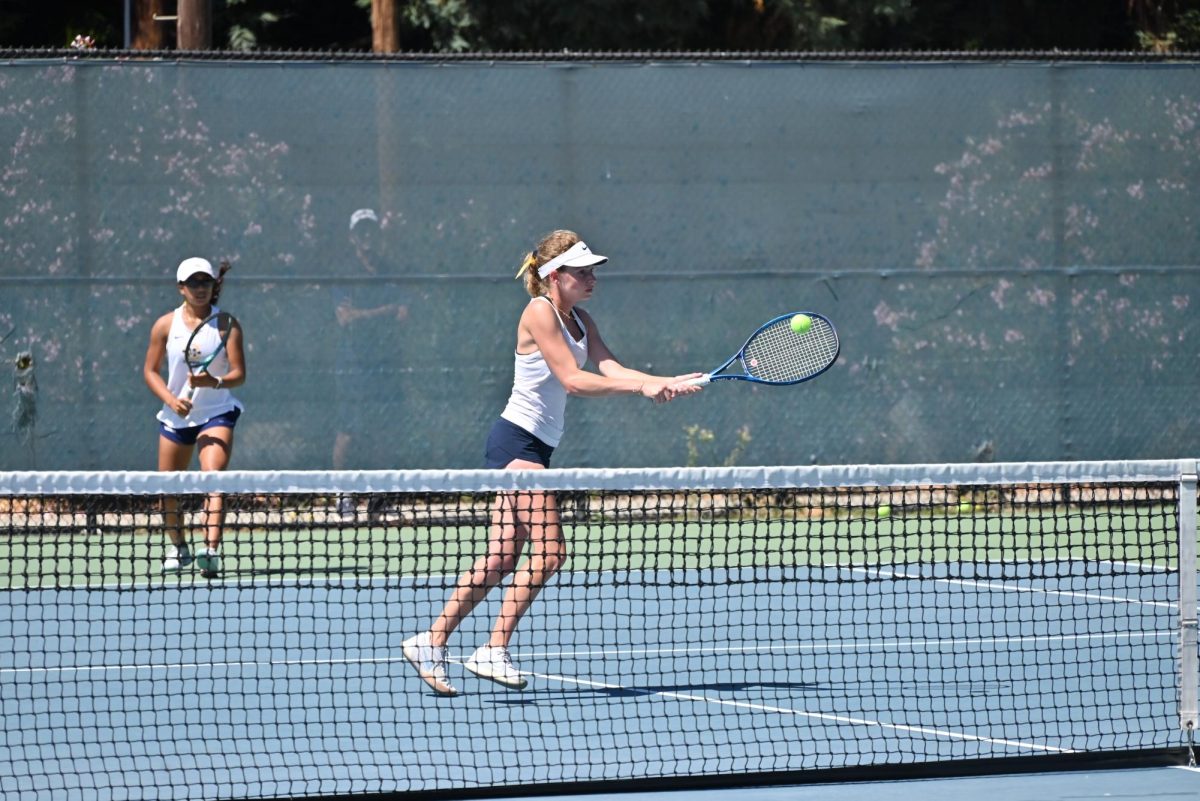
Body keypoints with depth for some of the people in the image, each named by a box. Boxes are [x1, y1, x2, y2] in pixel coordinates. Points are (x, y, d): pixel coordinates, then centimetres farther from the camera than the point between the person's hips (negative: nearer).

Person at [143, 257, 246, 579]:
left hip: (216, 413, -3)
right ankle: (177, 546, 34)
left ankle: (211, 549, -37)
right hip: (175, 416, 3)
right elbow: (150, 370, 4)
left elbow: (239, 374, -10)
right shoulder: (166, 325, 0)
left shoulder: (226, 324, -6)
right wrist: (171, 399, -13)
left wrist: (215, 382, -32)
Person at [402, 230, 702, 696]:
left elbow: (612, 369, -1)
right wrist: (642, 387, -21)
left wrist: (668, 383, -15)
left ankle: (430, 643, 8)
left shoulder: (580, 320, 14)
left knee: (502, 559, 4)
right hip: (516, 442, -9)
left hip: (535, 448, 9)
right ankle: (494, 651, -12)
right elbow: (573, 380, -19)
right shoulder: (540, 312, -13)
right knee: (550, 548, -15)